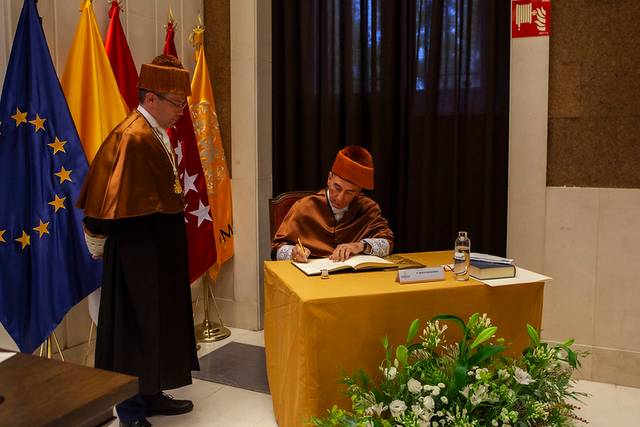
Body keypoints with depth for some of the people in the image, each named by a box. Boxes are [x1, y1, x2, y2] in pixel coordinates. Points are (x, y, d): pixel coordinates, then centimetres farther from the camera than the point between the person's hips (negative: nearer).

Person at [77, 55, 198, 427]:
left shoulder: (157, 133, 8)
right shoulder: (132, 137, -22)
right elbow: (109, 198, -22)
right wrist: (98, 242, -11)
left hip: (161, 247, 9)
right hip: (137, 251, -9)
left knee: (158, 322, 17)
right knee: (135, 327, 3)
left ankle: (151, 394, 32)